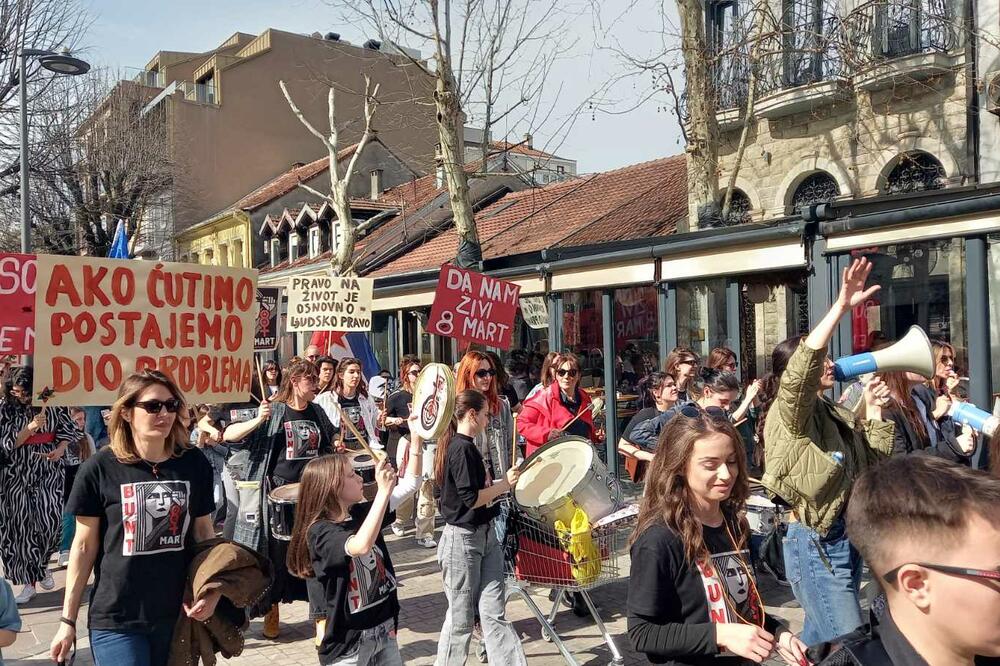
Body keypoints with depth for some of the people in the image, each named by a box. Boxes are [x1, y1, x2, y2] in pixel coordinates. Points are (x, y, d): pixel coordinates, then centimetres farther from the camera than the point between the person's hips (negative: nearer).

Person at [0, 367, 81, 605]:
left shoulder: (52, 406, -5)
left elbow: (68, 429, 6)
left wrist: (60, 449, -11)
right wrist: (31, 427, -20)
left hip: (48, 473, -1)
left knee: (50, 521, -11)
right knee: (19, 526, 1)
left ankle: (41, 565, 19)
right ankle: (29, 583, 12)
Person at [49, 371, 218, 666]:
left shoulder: (194, 463, -2)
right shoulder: (100, 468, -9)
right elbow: (85, 546, -1)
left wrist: (213, 589, -5)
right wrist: (68, 620, 2)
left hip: (178, 614, 3)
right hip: (115, 620, -2)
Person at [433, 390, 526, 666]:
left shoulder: (466, 446, 10)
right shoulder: (462, 448, -19)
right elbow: (471, 498, -23)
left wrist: (500, 483, 9)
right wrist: (504, 484, -13)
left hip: (484, 534, 8)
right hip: (463, 540, -8)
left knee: (493, 613, 7)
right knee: (461, 618, 7)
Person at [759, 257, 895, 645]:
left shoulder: (837, 416, 13)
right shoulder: (789, 412, -13)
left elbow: (873, 462, 17)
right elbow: (802, 368, -34)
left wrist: (874, 410, 10)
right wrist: (842, 307, -35)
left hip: (846, 539, 9)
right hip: (815, 544, -9)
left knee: (818, 642, 20)